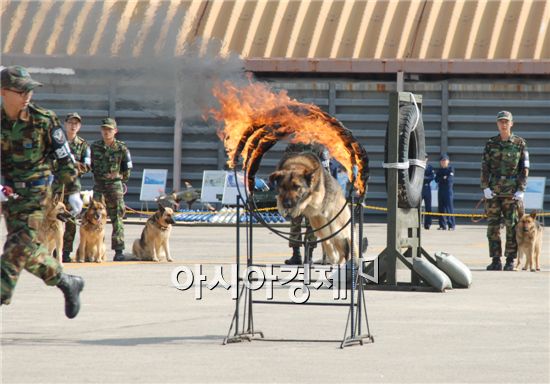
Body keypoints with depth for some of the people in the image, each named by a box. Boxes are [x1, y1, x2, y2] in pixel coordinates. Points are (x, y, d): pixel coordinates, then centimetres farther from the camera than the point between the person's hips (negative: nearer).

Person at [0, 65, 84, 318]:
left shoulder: (44, 120, -8)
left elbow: (64, 158, -1)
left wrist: (73, 192, -1)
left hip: (34, 191, -4)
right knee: (27, 249, 8)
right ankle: (68, 283, 25)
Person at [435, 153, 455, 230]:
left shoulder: (451, 169, 1)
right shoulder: (439, 170, 15)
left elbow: (450, 179, -11)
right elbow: (436, 179, 3)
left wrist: (441, 179, -2)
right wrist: (444, 178, -10)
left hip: (448, 190, -5)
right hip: (441, 190, 5)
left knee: (449, 207, -9)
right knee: (441, 208, 3)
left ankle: (451, 225, -9)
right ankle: (443, 225, 8)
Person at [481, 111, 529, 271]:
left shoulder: (520, 143, 3)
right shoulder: (491, 144, 8)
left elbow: (524, 169, 2)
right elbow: (484, 167, 8)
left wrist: (521, 190, -6)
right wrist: (485, 187, -4)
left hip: (512, 192, -2)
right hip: (493, 191, 2)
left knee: (512, 226, -3)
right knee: (493, 226, 0)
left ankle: (510, 261, 2)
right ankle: (495, 260, 5)